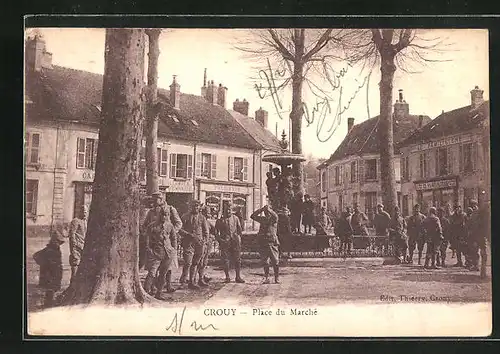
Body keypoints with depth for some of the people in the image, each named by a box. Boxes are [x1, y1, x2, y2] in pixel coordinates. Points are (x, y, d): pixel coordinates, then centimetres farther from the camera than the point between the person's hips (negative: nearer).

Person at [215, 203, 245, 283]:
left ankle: (238, 277, 6)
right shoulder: (220, 221, 7)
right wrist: (220, 240, -6)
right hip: (225, 243, -1)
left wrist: (238, 238, 4)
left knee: (237, 259, 0)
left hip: (235, 242, 1)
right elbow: (216, 233, 7)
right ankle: (227, 277, 8)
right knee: (226, 260, 0)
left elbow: (240, 230, 17)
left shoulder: (235, 218, 12)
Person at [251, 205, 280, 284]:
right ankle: (266, 278, 12)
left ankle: (277, 278, 7)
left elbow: (275, 216, -19)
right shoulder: (262, 219, 14)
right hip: (263, 243, 3)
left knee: (275, 261, -1)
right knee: (265, 262, 5)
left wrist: (269, 209, -16)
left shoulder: (273, 219, 4)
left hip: (272, 243, -3)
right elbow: (253, 216, 7)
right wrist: (261, 209, 0)